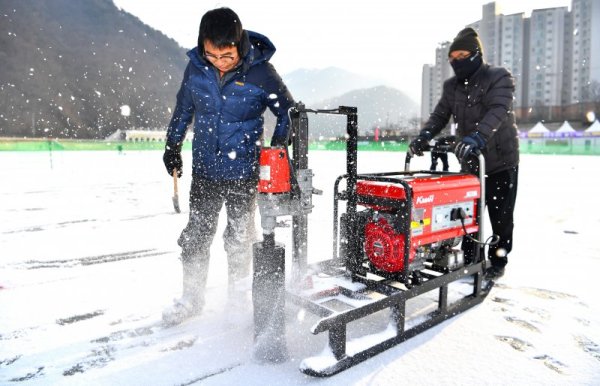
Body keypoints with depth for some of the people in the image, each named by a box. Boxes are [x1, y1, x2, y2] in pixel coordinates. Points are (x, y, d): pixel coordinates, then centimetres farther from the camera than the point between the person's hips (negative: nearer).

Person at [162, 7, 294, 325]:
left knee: (239, 240, 11)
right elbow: (183, 108, 10)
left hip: (243, 174, -3)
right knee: (195, 236, 13)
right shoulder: (196, 66, -6)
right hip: (204, 171, 3)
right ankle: (191, 297, 33)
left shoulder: (261, 73, -16)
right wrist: (172, 147, 15)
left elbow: (288, 113, -2)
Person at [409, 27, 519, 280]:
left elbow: (498, 111, -28)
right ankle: (470, 260, 20)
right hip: (470, 163, 4)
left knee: (500, 216, 6)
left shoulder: (499, 78, -11)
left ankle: (498, 262, 22)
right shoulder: (451, 86, 6)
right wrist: (423, 137, -21)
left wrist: (476, 137, -45)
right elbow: (439, 115, -1)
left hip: (501, 160, -4)